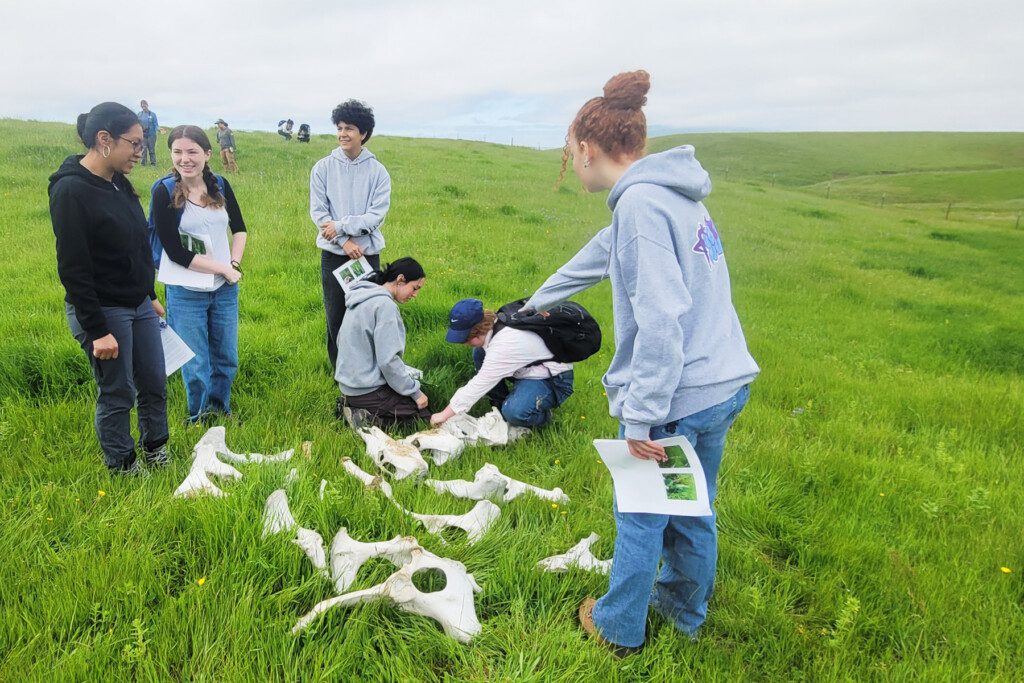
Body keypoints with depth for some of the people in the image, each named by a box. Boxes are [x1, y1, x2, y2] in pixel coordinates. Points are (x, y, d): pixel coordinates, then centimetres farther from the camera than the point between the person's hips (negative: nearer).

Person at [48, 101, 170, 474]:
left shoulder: (119, 183, 6)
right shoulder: (70, 191, -18)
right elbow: (73, 269, -19)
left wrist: (150, 296, 19)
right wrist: (96, 330, -19)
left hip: (138, 305, 8)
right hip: (102, 311, -7)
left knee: (154, 384, 14)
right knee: (117, 393, 6)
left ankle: (156, 451, 34)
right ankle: (123, 467, 24)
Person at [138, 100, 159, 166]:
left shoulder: (152, 114, 2)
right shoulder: (139, 114, 8)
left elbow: (156, 124, 1)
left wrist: (158, 129, -17)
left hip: (151, 134, -1)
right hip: (143, 135, 2)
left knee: (152, 150, 1)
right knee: (143, 150, 1)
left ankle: (153, 163, 8)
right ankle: (143, 163, 7)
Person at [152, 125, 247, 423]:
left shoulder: (220, 185, 0)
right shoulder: (165, 193, -12)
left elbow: (240, 228, 13)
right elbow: (176, 252, -16)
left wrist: (235, 263, -3)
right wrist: (223, 268, -15)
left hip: (225, 288, 4)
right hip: (186, 293, -4)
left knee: (226, 358, 16)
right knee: (196, 366, 8)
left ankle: (221, 411, 38)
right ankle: (199, 420, 29)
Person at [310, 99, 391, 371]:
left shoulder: (378, 171, -2)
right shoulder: (323, 168, -1)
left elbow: (377, 215, -9)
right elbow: (317, 212, -4)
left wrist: (340, 226, -17)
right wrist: (344, 242, -14)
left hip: (368, 255, 0)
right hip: (333, 255, 1)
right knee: (336, 317, 7)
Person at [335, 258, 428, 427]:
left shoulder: (364, 298, 9)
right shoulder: (385, 305, -20)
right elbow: (388, 360, -23)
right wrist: (415, 392, -12)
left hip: (349, 384, 9)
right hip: (368, 390, -9)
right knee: (426, 413, 0)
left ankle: (352, 405, 8)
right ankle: (368, 419, -10)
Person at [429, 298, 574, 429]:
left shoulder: (504, 345, -34)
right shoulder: (491, 324, -9)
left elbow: (478, 386, -29)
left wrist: (445, 415, -21)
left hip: (554, 380, -9)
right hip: (527, 369, 9)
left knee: (514, 413, -34)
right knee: (479, 353, -3)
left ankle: (542, 414, -1)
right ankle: (500, 405, 6)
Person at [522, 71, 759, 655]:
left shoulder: (641, 202, -18)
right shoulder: (669, 193, 13)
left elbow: (661, 319, -26)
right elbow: (602, 256, 27)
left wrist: (640, 416, -21)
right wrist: (538, 300, 41)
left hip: (678, 395, -9)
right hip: (724, 384, 9)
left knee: (640, 516, 12)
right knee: (693, 511, 24)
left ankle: (619, 628, 32)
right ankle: (686, 610, 44)